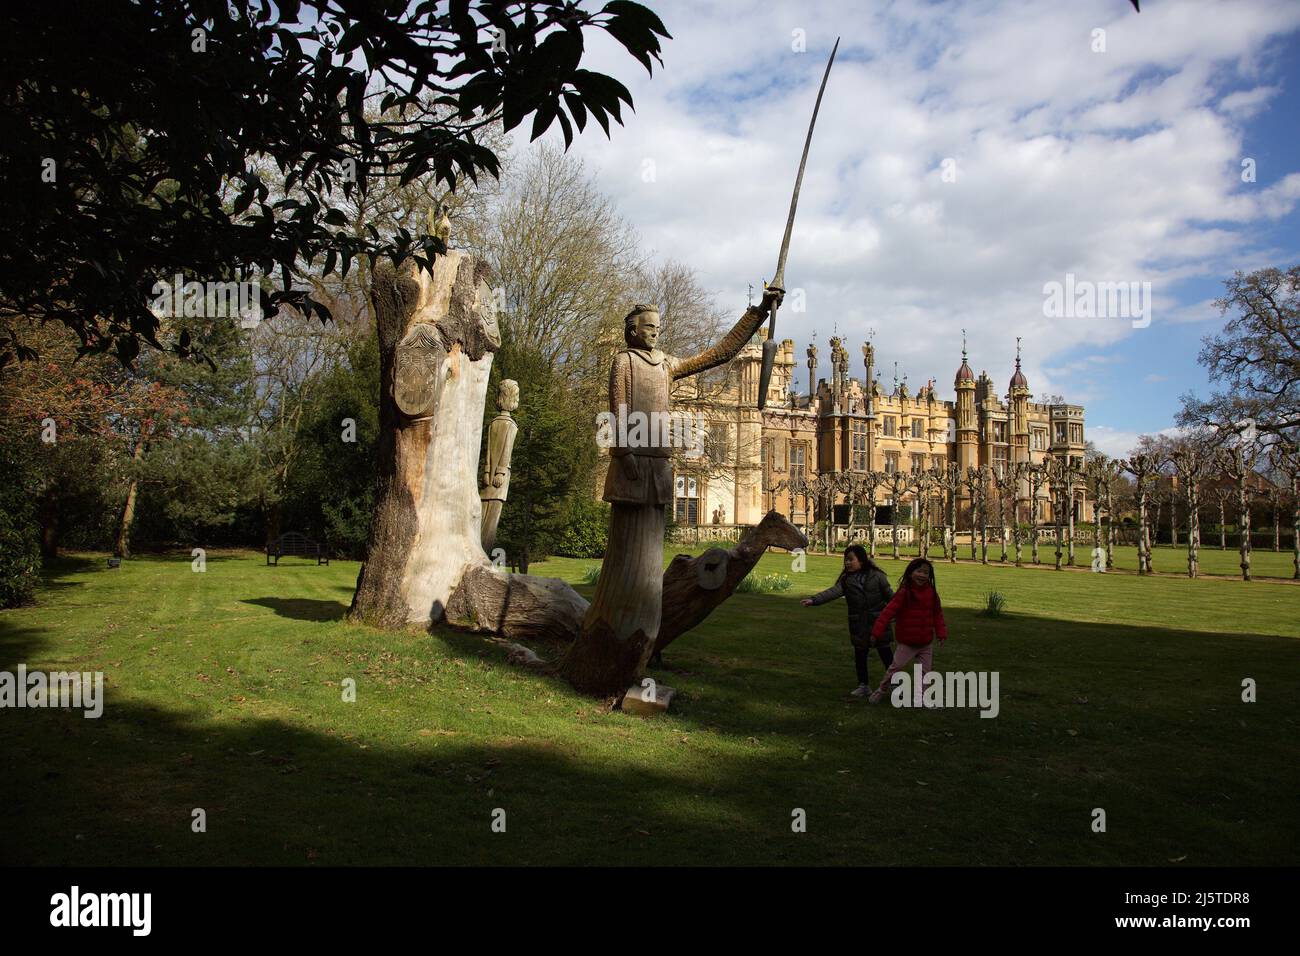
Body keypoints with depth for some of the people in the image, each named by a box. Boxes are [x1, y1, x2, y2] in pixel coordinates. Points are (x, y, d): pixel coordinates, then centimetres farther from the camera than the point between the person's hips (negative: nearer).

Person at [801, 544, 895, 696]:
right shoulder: (846, 579, 0)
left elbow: (889, 595, 1)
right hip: (858, 623, 3)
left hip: (877, 621, -3)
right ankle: (864, 685, 22)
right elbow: (833, 591, -14)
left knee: (885, 652, 3)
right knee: (860, 654, 9)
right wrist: (814, 600, -29)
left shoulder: (877, 576, -6)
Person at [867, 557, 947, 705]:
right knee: (896, 667, 4)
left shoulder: (932, 592, -3)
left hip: (926, 642, 4)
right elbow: (889, 611, -19)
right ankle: (881, 690, 21)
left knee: (924, 670, 10)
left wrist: (941, 632, 0)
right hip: (907, 642, -4)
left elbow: (937, 614, 7)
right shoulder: (905, 593, -16)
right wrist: (877, 631, -23)